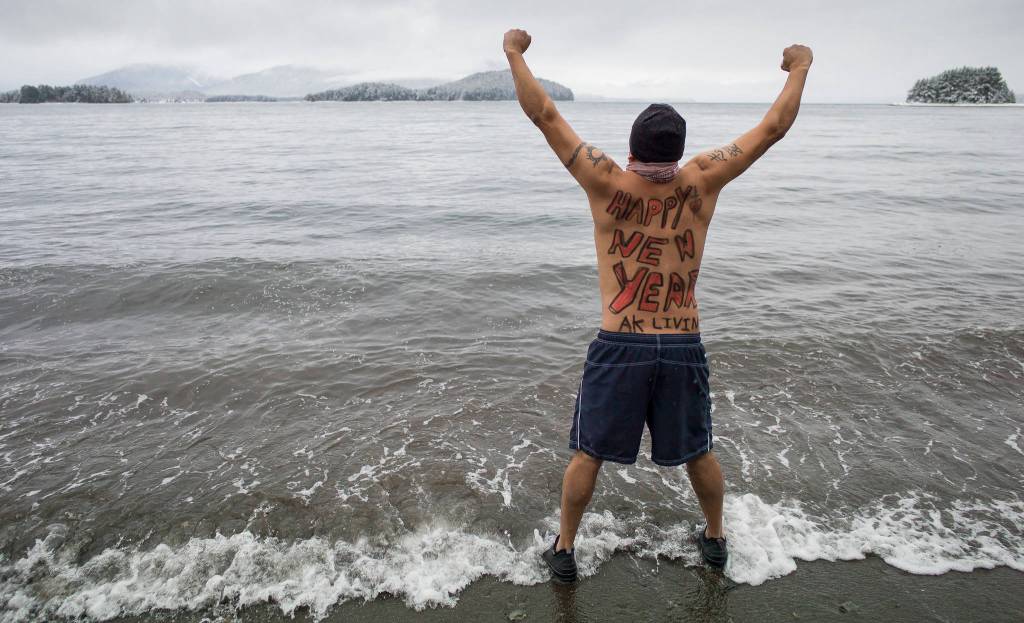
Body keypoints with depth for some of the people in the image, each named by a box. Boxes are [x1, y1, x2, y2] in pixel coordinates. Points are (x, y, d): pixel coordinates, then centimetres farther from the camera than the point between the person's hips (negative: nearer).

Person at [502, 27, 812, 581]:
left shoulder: (608, 184, -11)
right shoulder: (701, 183, -5)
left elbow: (544, 114, -7)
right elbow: (774, 126, 4)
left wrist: (514, 52, 4)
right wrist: (799, 68, 20)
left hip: (619, 345, -2)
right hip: (683, 347, 2)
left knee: (588, 455, 14)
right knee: (698, 453, 22)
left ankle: (564, 549, 27)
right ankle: (715, 539, 42)